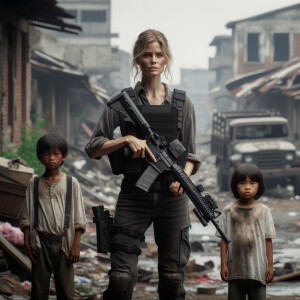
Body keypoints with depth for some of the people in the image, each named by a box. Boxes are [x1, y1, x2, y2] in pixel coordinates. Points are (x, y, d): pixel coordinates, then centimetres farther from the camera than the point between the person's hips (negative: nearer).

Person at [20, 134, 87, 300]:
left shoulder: (71, 183, 4)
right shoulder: (34, 183, 7)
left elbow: (79, 218, 3)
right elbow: (27, 216, 8)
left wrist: (76, 245, -3)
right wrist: (27, 242, -1)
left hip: (63, 241, -1)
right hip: (40, 242, 1)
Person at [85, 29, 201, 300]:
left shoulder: (182, 104, 9)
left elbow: (190, 155, 11)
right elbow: (93, 149, 2)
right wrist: (127, 140, -14)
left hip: (171, 198, 2)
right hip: (134, 197, -2)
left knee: (172, 278, 6)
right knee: (121, 278, -8)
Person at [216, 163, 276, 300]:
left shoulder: (263, 211, 1)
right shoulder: (229, 210, 2)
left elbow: (268, 240, 2)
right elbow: (224, 240, 3)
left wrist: (270, 265, 0)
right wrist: (223, 264, 0)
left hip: (258, 269, -1)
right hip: (235, 268, 1)